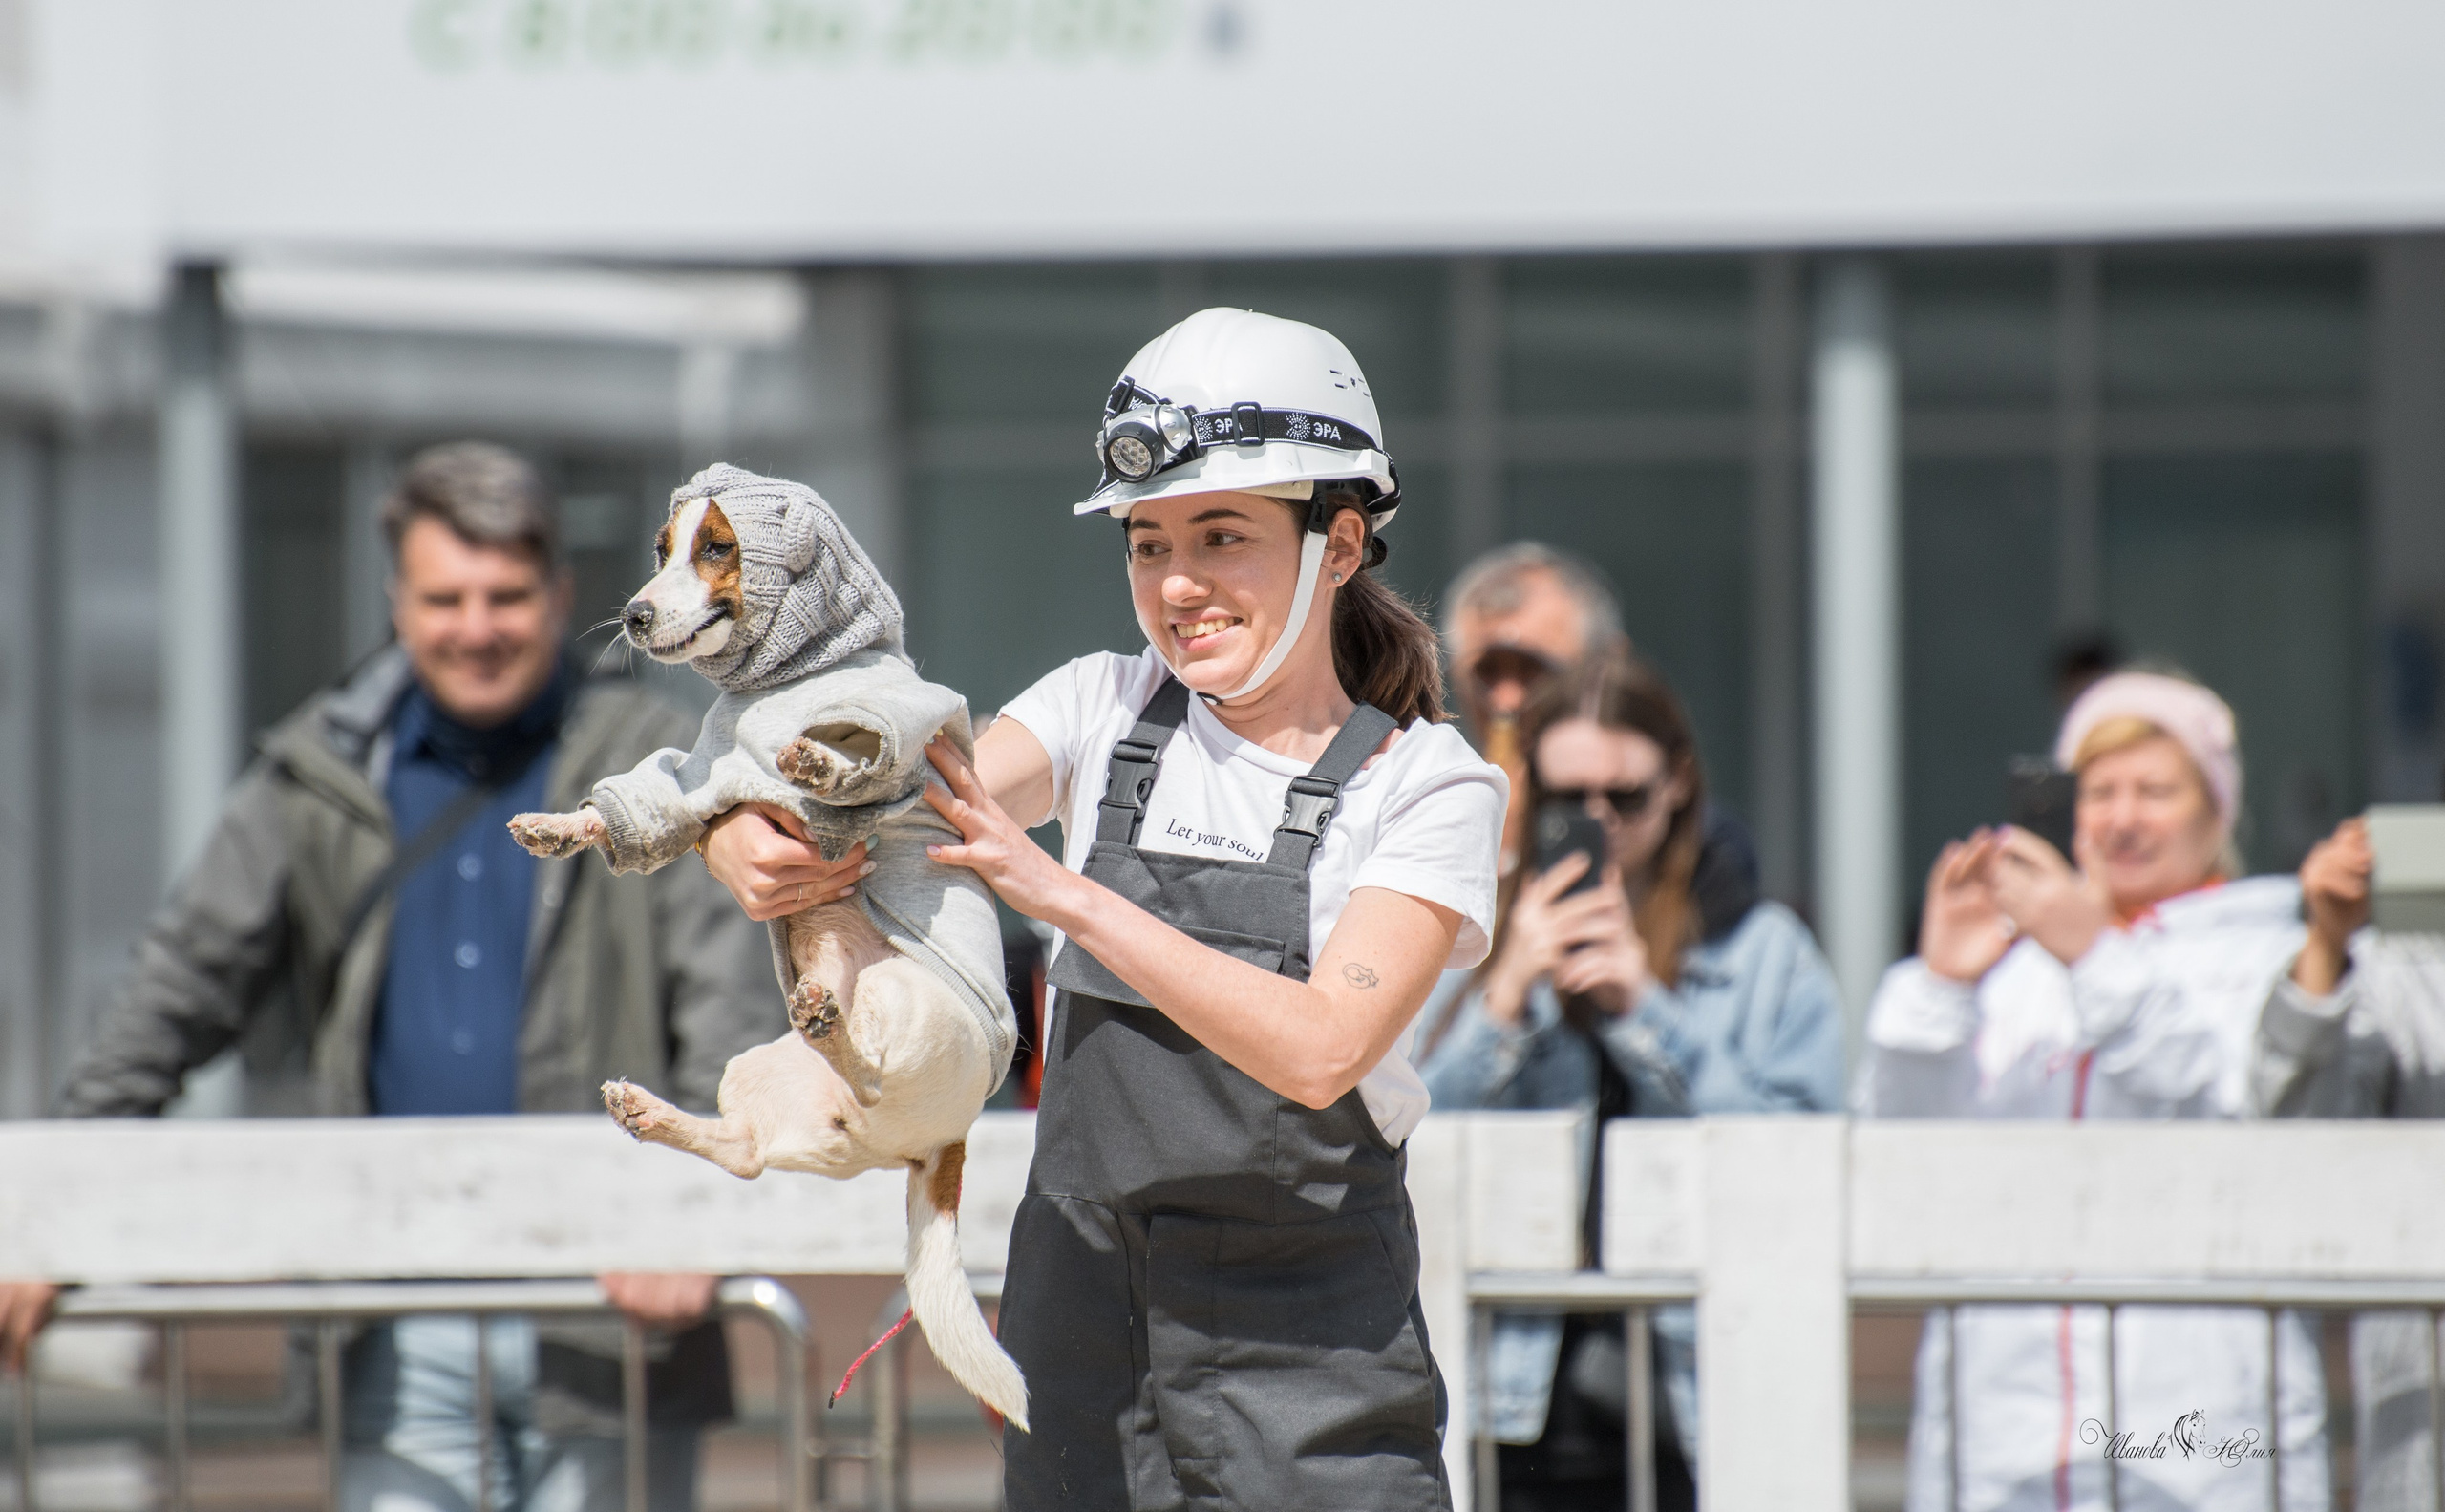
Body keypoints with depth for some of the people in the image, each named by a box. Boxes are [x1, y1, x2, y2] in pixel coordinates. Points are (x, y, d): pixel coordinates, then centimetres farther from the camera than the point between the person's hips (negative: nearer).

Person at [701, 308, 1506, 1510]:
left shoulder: (1425, 785, -4)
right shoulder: (1104, 712, 8)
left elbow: (1320, 1050, -18)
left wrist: (1066, 894, -24)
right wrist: (757, 853, -29)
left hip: (1306, 1353, -4)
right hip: (1079, 1316, 4)